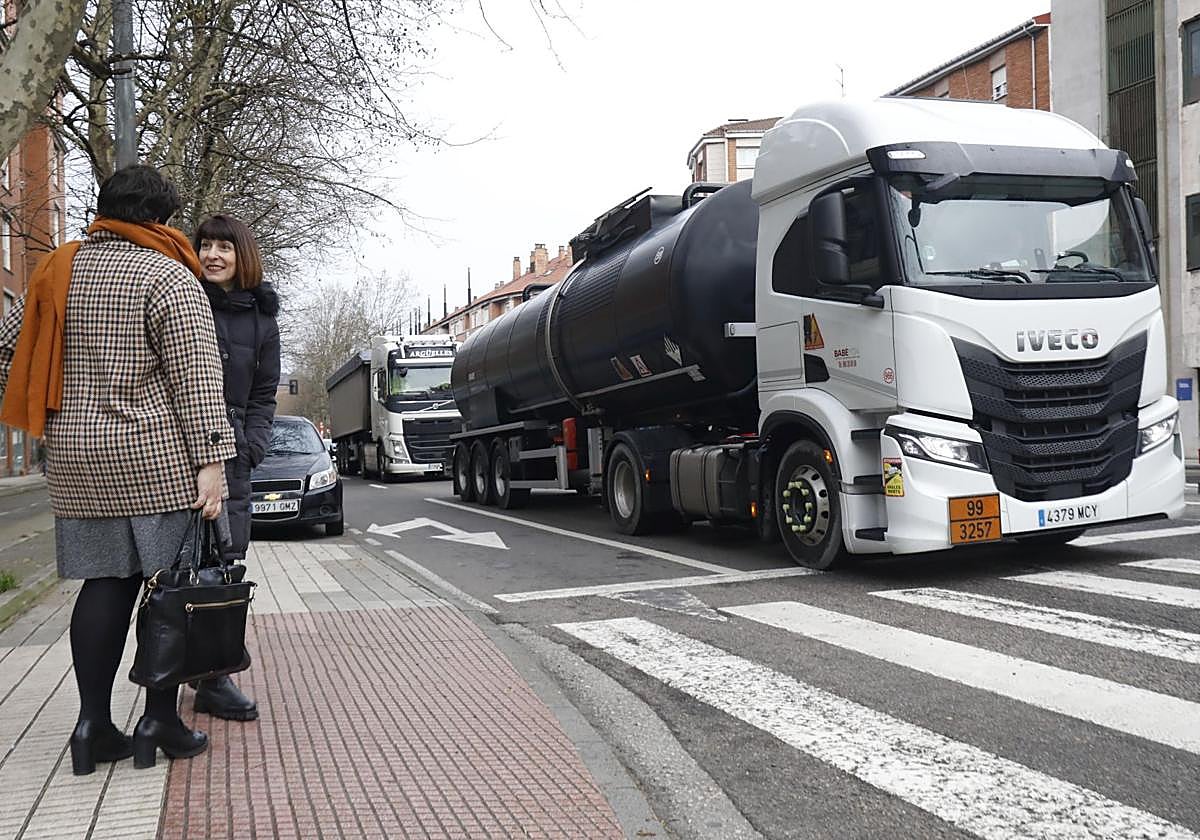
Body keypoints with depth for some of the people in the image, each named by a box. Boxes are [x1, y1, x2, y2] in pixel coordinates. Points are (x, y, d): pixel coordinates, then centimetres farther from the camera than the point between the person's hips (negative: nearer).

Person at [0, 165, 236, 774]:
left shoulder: (59, 272, 13)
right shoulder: (167, 277, -7)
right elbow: (196, 374, -14)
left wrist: (53, 418, 23)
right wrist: (211, 458, -15)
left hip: (75, 456, 6)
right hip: (155, 455, -6)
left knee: (105, 581, 10)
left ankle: (94, 723, 11)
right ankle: (160, 721, 6)